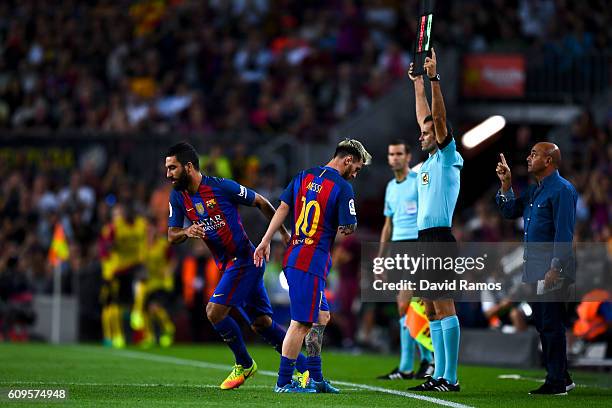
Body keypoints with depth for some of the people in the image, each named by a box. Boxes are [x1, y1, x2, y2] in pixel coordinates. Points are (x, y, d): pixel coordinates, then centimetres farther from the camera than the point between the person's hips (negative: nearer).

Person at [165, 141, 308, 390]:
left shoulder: (222, 187, -15)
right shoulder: (178, 197, 3)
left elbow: (261, 203, -4)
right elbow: (172, 236, 4)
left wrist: (284, 233, 3)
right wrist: (187, 232, -19)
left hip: (245, 260, -7)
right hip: (228, 266, 7)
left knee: (214, 311, -16)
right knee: (261, 323, 8)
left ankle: (244, 365, 2)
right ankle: (304, 370, 18)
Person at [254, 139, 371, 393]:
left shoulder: (304, 176, 12)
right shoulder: (343, 188, -10)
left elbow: (283, 208, 9)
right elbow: (347, 230, -12)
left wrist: (266, 241, 8)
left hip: (293, 256, 8)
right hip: (313, 263, -8)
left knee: (321, 316, 18)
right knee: (302, 323, -4)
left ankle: (315, 378, 20)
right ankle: (283, 382, -3)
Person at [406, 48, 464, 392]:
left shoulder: (448, 157, -4)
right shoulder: (430, 160, 18)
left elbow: (440, 119, -14)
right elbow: (426, 118, 29)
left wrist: (434, 79, -18)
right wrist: (418, 83, 32)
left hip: (440, 239, -9)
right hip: (425, 240, 9)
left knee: (444, 305, -12)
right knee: (433, 310, 8)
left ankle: (450, 378, -15)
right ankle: (439, 375, 10)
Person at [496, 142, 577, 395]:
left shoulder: (562, 190, -11)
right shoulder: (534, 191, 18)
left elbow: (564, 232, -17)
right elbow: (510, 211, 25)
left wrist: (555, 268, -22)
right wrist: (506, 184, 13)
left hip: (552, 269, -10)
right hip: (535, 269, 10)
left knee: (552, 324, -8)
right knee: (543, 324, 12)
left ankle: (557, 383, -4)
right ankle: (561, 377, 20)